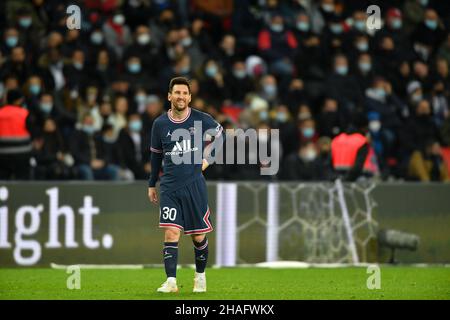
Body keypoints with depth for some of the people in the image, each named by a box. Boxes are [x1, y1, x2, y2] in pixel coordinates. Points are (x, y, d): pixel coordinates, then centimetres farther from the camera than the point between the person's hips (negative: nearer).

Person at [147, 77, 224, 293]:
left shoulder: (201, 119, -3)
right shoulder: (160, 124, 1)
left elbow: (219, 135, 16)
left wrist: (208, 159, 6)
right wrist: (152, 184, 18)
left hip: (195, 185, 0)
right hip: (170, 188, 0)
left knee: (199, 237, 6)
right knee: (171, 233, -12)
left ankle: (200, 276, 27)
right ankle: (171, 281, -14)